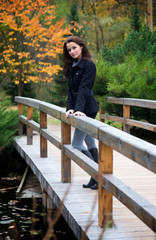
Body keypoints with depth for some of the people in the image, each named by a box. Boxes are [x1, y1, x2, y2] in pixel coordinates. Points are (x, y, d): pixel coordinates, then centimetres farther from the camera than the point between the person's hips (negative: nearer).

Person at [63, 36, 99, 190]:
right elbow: (70, 90, 8)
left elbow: (84, 89, -21)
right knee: (90, 144, 12)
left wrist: (79, 109, -29)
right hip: (79, 110, 9)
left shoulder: (89, 65, -11)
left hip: (87, 109, -9)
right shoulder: (72, 67, 14)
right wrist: (70, 108, -6)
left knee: (76, 145, -8)